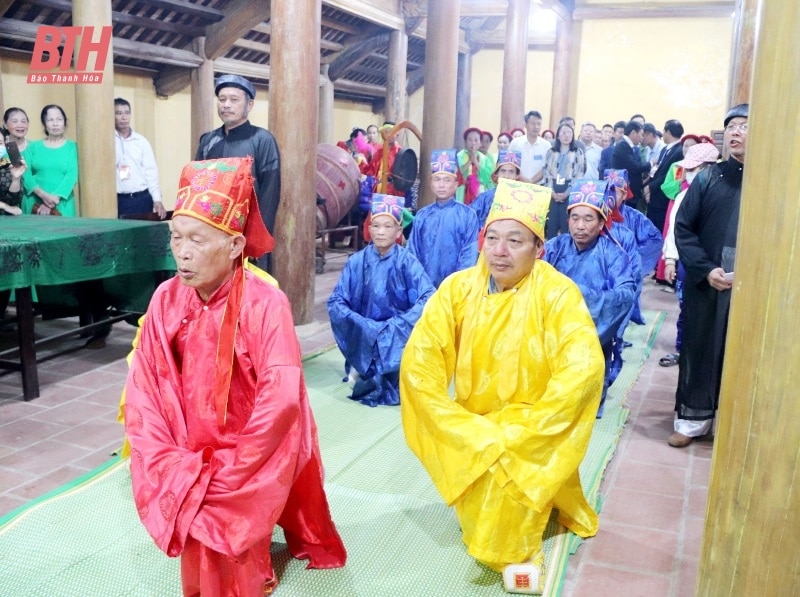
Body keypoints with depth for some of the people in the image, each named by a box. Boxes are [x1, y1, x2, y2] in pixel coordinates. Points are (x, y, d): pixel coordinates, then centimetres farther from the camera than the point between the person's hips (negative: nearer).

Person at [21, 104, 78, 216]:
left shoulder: (72, 147, 5)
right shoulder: (33, 146, 10)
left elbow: (72, 175, -6)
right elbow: (25, 174, 0)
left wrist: (53, 199, -16)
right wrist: (44, 195, -16)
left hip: (62, 206, -1)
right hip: (34, 204, 1)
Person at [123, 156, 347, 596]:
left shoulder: (265, 305, -20)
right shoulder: (166, 299, -6)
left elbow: (280, 401, -26)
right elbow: (142, 390, -5)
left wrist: (224, 477, -21)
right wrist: (171, 467, -14)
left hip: (250, 462, -4)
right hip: (188, 458, 5)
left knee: (217, 520, -22)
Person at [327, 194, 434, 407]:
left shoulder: (407, 262, -8)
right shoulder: (357, 261, -4)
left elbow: (429, 299, -19)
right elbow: (335, 302, -7)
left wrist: (395, 325, -26)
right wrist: (364, 326, -22)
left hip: (399, 336, -1)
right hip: (364, 335, 1)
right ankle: (373, 376, 2)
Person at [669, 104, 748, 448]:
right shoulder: (708, 179, 4)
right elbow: (683, 228, 1)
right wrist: (706, 269, -11)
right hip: (705, 285, 1)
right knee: (699, 349, 8)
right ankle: (693, 418, 22)